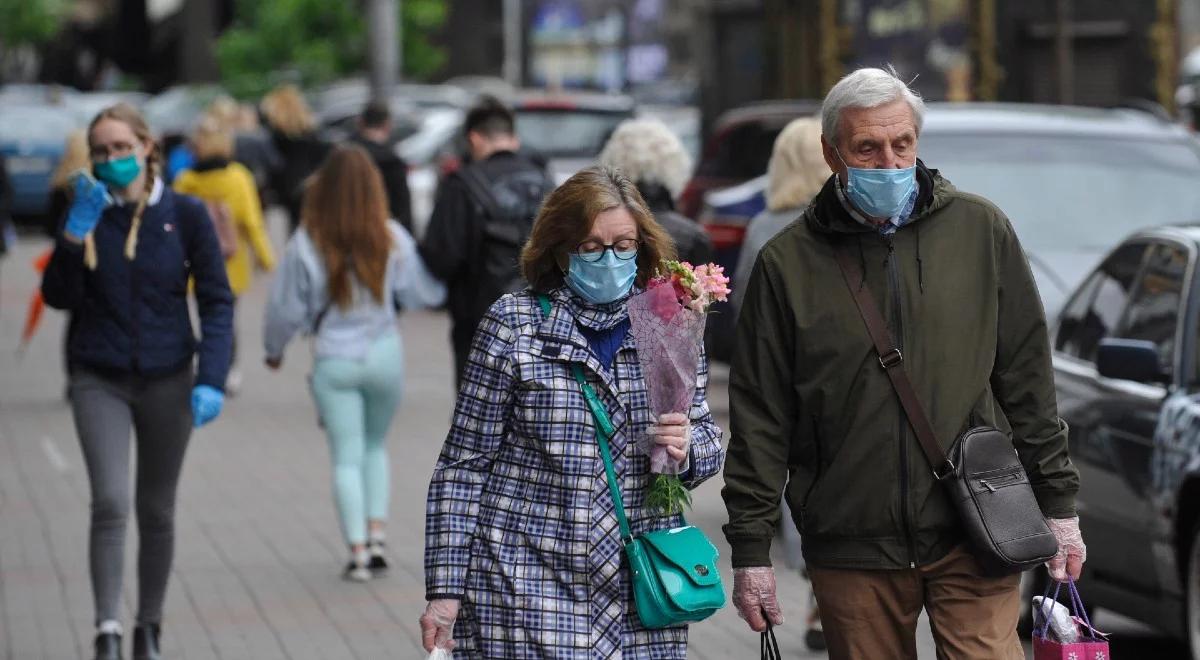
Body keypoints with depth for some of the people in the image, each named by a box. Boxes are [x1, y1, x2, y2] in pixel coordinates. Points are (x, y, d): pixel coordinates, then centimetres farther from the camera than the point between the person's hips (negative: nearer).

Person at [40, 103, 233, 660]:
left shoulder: (185, 215, -4)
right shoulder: (86, 213, 0)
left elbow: (217, 301, -3)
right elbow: (59, 297, -6)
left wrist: (211, 378, -13)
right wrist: (75, 233, -19)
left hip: (166, 380, 0)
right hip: (100, 381, 0)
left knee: (157, 511, 10)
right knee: (110, 503, -15)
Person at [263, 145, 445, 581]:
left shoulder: (307, 243, -10)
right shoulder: (391, 239, -8)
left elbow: (287, 309, -3)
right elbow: (423, 294, 0)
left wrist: (274, 349, 16)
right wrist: (445, 281, 23)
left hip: (333, 361, -1)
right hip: (384, 353, 2)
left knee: (346, 457, 5)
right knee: (375, 447, 21)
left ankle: (357, 552, -2)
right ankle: (376, 538, 10)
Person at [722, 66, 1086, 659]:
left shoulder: (981, 230, 6)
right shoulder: (788, 264, 3)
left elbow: (1028, 377, 10)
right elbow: (759, 417, 5)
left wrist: (1057, 502, 9)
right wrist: (750, 548, 2)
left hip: (973, 540, 0)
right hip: (850, 551, 0)